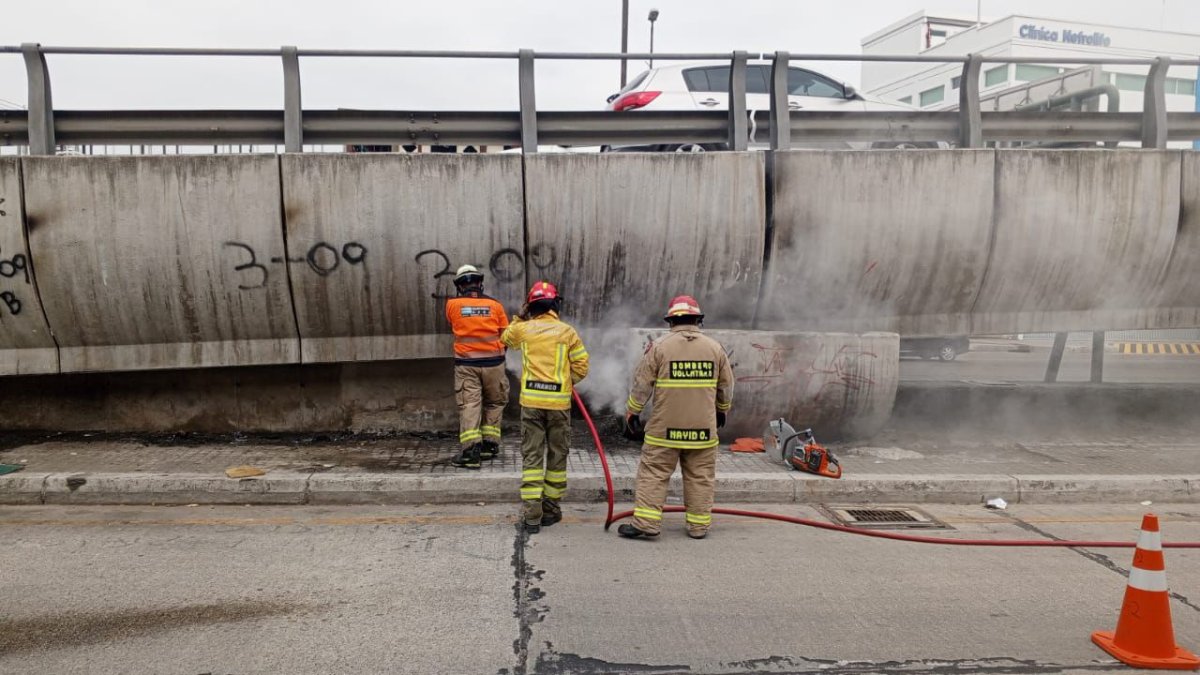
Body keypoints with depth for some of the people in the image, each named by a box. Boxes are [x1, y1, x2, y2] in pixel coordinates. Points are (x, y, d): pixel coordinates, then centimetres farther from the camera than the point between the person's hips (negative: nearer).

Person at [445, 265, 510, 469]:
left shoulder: (452, 304, -1)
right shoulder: (495, 305, 1)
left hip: (466, 363, -1)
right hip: (493, 362, 1)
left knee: (469, 405, -3)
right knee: (494, 403, 17)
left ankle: (471, 450, -14)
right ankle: (490, 443, 17)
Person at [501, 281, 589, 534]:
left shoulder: (523, 328, 4)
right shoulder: (567, 332, 0)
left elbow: (505, 338, 27)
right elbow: (581, 366, -1)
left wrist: (521, 316, 29)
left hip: (531, 401, 1)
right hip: (559, 402, -1)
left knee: (531, 456, 4)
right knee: (557, 456, 12)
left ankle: (532, 514, 0)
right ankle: (551, 510, 20)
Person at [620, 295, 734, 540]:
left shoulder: (659, 347, -5)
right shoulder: (715, 348, 3)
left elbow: (641, 384, -4)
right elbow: (726, 387, 12)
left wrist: (632, 413, 8)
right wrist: (722, 411, 29)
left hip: (665, 427, -2)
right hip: (703, 428, 2)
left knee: (654, 474, 4)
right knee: (700, 478, 11)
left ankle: (646, 522, 2)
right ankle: (699, 526, 17)